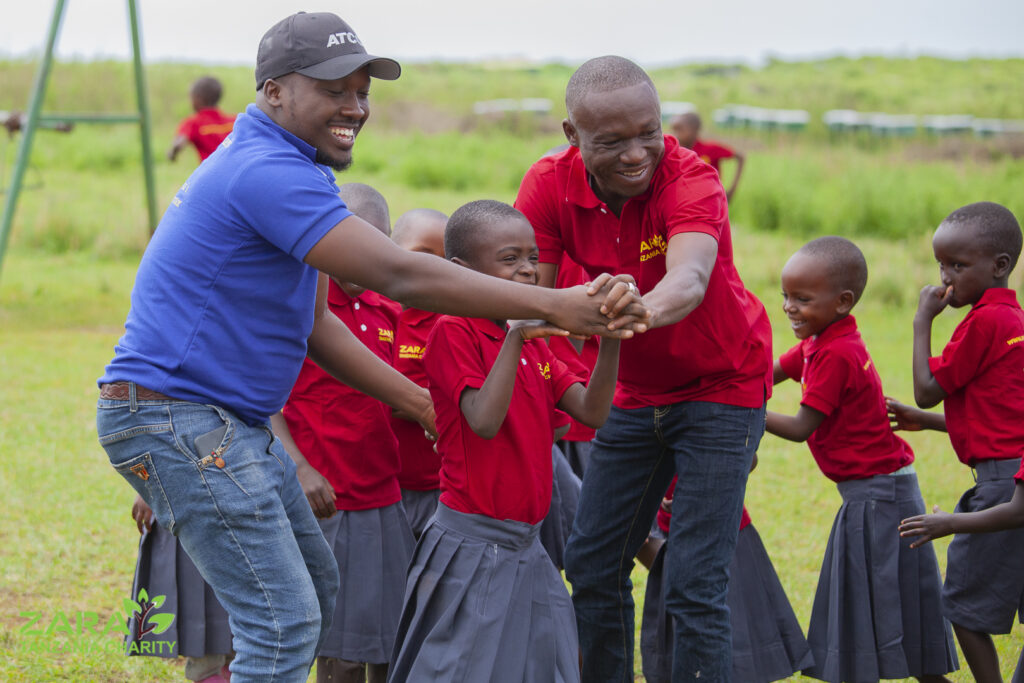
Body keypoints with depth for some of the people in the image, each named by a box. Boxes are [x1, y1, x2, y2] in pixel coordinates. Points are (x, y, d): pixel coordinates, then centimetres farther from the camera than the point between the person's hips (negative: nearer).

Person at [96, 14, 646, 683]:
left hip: (233, 423, 11)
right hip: (174, 419, -11)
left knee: (315, 590, 19)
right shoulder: (267, 171, -21)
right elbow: (398, 277, -28)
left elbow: (316, 324, 19)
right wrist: (557, 306, -30)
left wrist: (427, 407, 14)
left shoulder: (273, 167, 15)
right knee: (283, 621, -12)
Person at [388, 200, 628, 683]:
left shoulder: (533, 342, 14)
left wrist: (610, 342, -13)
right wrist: (515, 335, -27)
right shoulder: (453, 332, -9)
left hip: (525, 547, 8)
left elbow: (591, 411, 3)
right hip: (472, 547, -7)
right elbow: (484, 420, -22)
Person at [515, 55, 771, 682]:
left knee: (694, 585, -13)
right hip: (635, 391, 5)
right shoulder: (550, 186, -15)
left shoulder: (690, 180, -28)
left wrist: (641, 311, -68)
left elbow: (689, 279, -47)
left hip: (722, 387, -5)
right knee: (591, 567, 7)